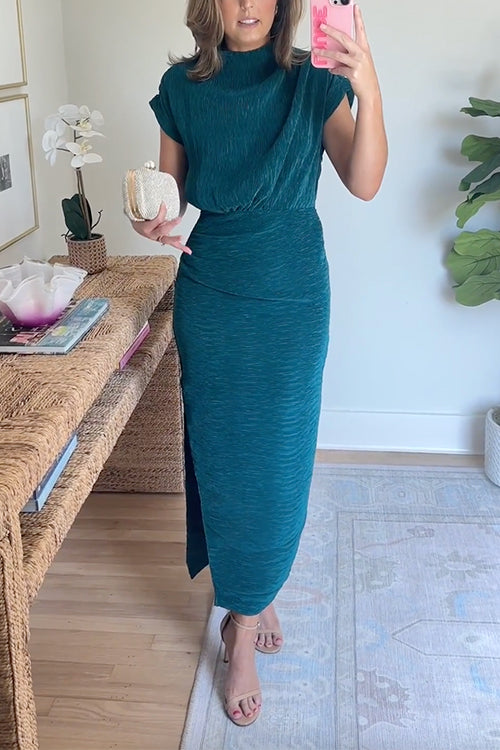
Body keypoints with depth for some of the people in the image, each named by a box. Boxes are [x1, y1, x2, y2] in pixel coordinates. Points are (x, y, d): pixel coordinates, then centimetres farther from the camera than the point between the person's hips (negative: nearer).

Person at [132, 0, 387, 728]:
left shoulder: (312, 81, -3)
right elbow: (169, 189, 10)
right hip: (208, 293, 2)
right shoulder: (182, 87, 3)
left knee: (276, 455, 3)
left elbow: (364, 182, -14)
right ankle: (252, 598, 26)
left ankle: (244, 627, 21)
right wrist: (155, 222, -12)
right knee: (220, 451, 6)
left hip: (290, 297, -1)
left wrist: (369, 92, -29)